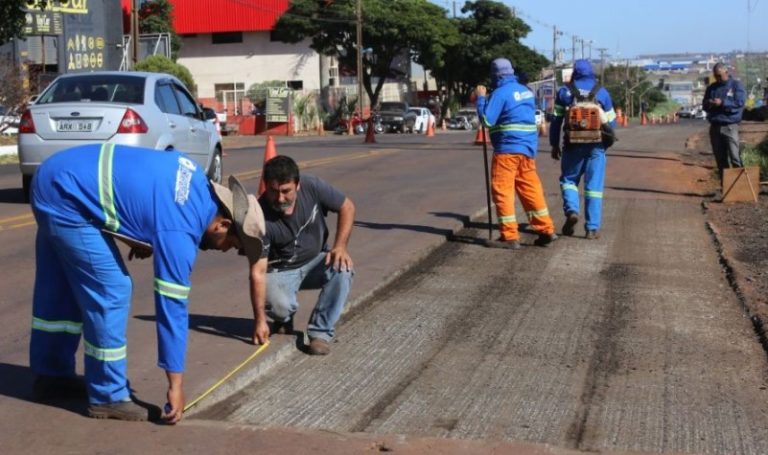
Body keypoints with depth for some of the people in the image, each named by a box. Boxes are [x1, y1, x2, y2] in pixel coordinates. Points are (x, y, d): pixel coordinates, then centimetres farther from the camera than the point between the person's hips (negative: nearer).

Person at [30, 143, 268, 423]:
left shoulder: (197, 182, 3)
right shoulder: (180, 231, -20)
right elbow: (172, 306, -18)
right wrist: (175, 385, -12)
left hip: (56, 176, 10)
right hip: (68, 196, -10)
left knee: (59, 289, 20)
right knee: (111, 292, -7)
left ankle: (51, 375, 35)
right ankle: (107, 397, 3)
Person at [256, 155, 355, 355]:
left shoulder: (312, 187, -21)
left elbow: (347, 207, -5)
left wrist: (340, 246, -19)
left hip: (316, 262, 2)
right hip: (280, 271, -2)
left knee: (342, 269, -30)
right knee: (277, 305, -32)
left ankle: (320, 333, -17)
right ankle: (284, 319, 7)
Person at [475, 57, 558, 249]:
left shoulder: (501, 93, -11)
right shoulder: (525, 91, 15)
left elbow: (487, 120, -16)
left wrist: (481, 98, -3)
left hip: (507, 149, -8)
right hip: (528, 148, 8)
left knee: (502, 191, -3)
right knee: (530, 189, 13)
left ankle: (509, 236, -4)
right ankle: (546, 230, 15)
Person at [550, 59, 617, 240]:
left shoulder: (564, 92, 2)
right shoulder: (602, 92, 4)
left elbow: (556, 120, 2)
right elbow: (611, 122, 8)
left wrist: (554, 144, 10)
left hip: (573, 144, 0)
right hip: (596, 145, 0)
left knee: (569, 179, 16)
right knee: (594, 185, 3)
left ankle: (571, 210, -10)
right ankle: (592, 228, 1)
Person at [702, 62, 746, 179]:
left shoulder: (736, 85, 1)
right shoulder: (711, 88, 15)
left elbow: (740, 102, -11)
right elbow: (704, 105, 17)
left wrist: (722, 103, -18)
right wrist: (709, 103, -6)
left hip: (730, 126, -5)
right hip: (715, 127, 5)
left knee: (734, 157, -13)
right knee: (720, 159, 7)